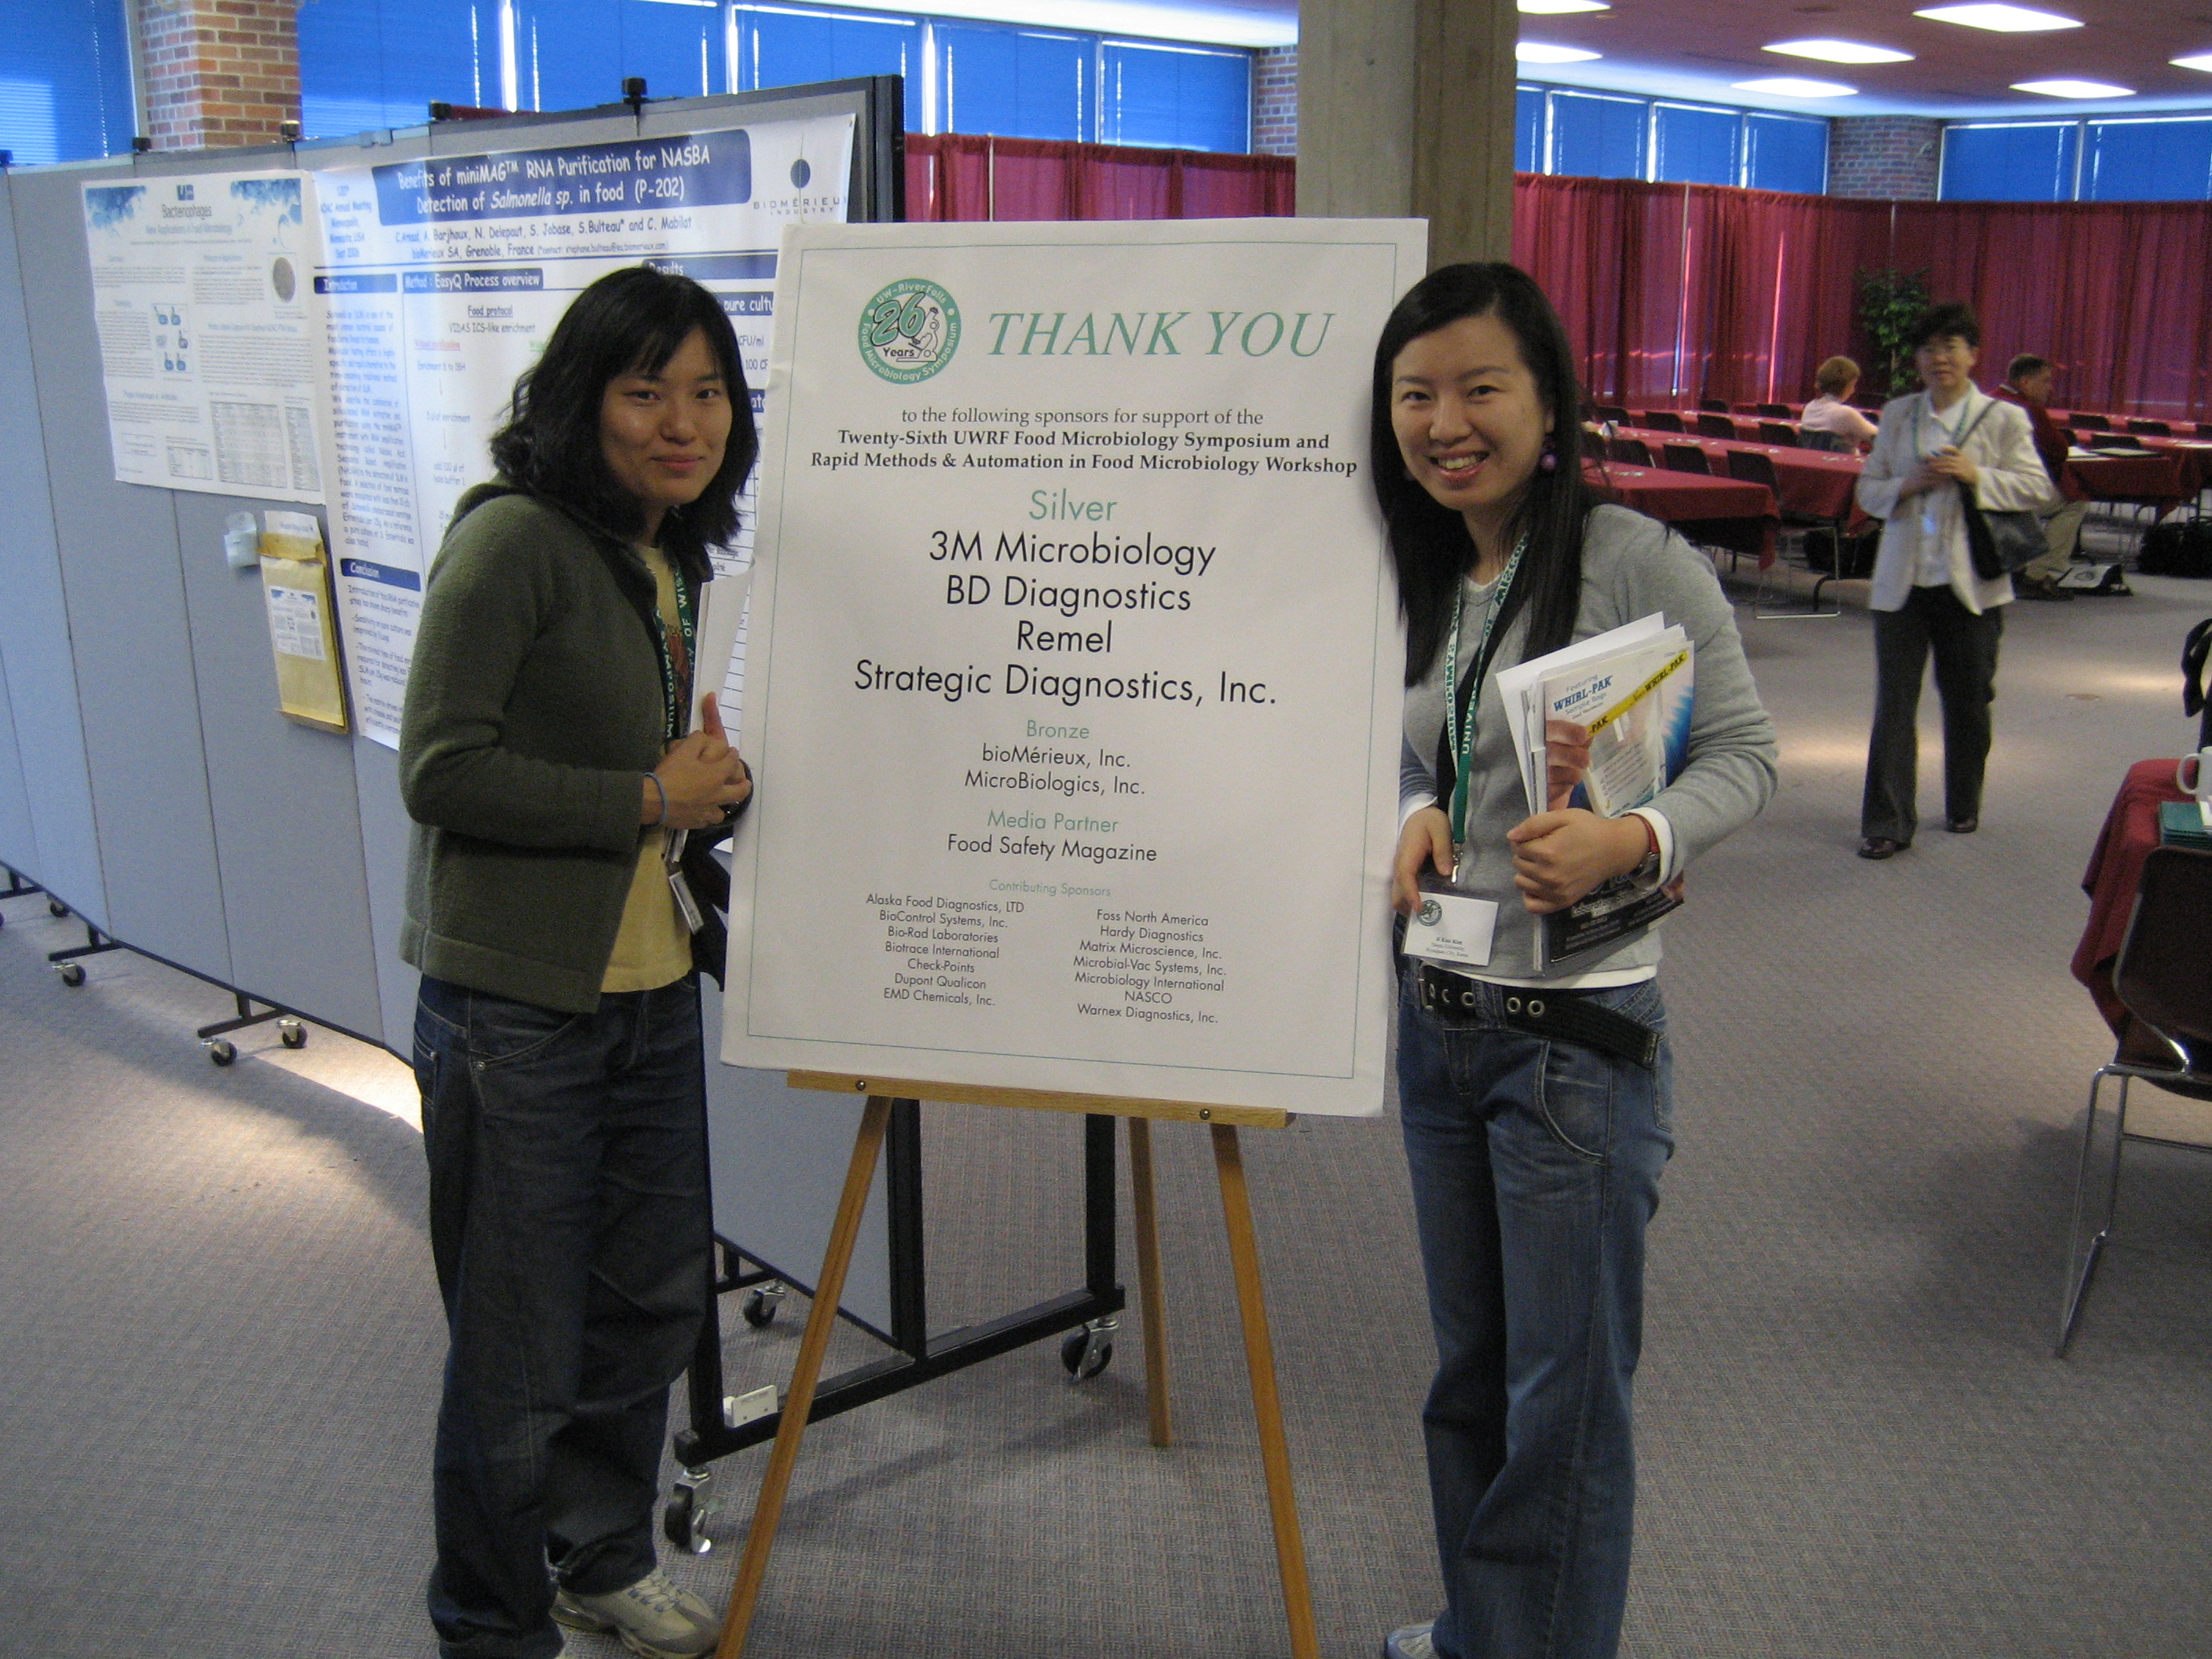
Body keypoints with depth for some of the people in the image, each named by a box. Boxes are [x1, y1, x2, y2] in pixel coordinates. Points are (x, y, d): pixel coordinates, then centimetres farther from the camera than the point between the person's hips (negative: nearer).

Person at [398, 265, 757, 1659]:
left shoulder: (672, 561, 11)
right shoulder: (516, 540, -15)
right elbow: (442, 770, -19)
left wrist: (713, 778, -1)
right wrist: (651, 799, -14)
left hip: (652, 989, 8)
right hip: (516, 1006, -8)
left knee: (654, 1304, 19)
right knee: (523, 1356, 4)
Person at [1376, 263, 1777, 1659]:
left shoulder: (1638, 561, -13)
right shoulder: (1420, 583, 7)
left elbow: (1747, 755, -10)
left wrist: (1632, 840, -29)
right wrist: (1420, 815, -6)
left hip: (1578, 1033, -7)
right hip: (1438, 1017, 7)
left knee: (1565, 1393, 6)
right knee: (1469, 1368, 21)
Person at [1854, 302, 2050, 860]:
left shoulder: (2004, 418, 2)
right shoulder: (1897, 416, 9)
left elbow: (2035, 489, -2)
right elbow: (1868, 489, 10)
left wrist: (1975, 475, -16)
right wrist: (1908, 484, -10)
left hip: (1971, 583, -1)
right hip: (1903, 580, 1)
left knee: (1967, 699, 10)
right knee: (1894, 700, -3)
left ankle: (1963, 807, 29)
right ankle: (1887, 823, 0)